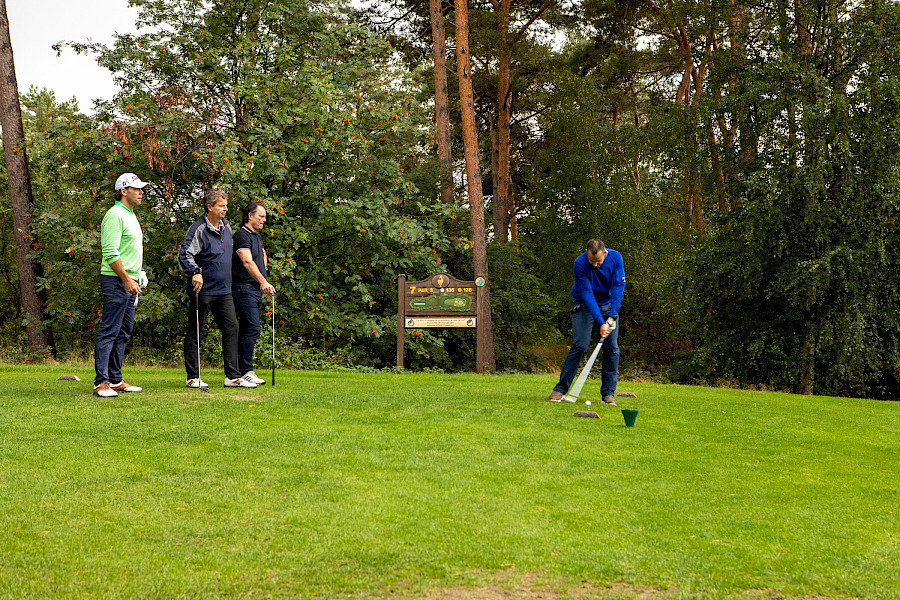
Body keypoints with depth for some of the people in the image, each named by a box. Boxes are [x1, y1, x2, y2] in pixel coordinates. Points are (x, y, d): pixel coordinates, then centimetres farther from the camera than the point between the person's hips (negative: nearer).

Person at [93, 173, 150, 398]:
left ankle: (116, 380, 17)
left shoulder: (131, 215, 19)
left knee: (124, 332, 12)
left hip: (129, 282, 10)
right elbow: (111, 253, -20)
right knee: (109, 332, -9)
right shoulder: (115, 215, -12)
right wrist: (127, 279, -20)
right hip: (116, 280, -10)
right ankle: (101, 382, -8)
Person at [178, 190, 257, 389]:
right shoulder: (198, 229, -11)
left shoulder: (226, 227, 13)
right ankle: (193, 377, 10)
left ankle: (232, 376, 6)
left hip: (224, 290, 7)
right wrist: (195, 272, -32)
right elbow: (185, 254, -17)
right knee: (194, 332, 2)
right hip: (203, 290, -7)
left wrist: (227, 281, 26)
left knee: (231, 328, 2)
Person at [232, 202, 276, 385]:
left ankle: (241, 370, 11)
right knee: (253, 328, -14)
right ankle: (246, 371, -12)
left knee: (247, 330, 8)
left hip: (257, 289, 9)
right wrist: (263, 282, -32)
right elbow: (248, 261, -23)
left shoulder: (257, 236, 19)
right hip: (244, 288, -9)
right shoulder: (242, 235, -11)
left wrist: (264, 271, 23)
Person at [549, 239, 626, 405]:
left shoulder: (616, 258, -16)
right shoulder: (580, 264, -25)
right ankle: (560, 389, -6)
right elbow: (587, 294, -27)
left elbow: (618, 286, -15)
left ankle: (608, 393, 2)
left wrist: (612, 316, -23)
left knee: (612, 347, -5)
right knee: (579, 346, -14)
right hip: (584, 305, -3)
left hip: (609, 304, 3)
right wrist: (600, 323, -31)